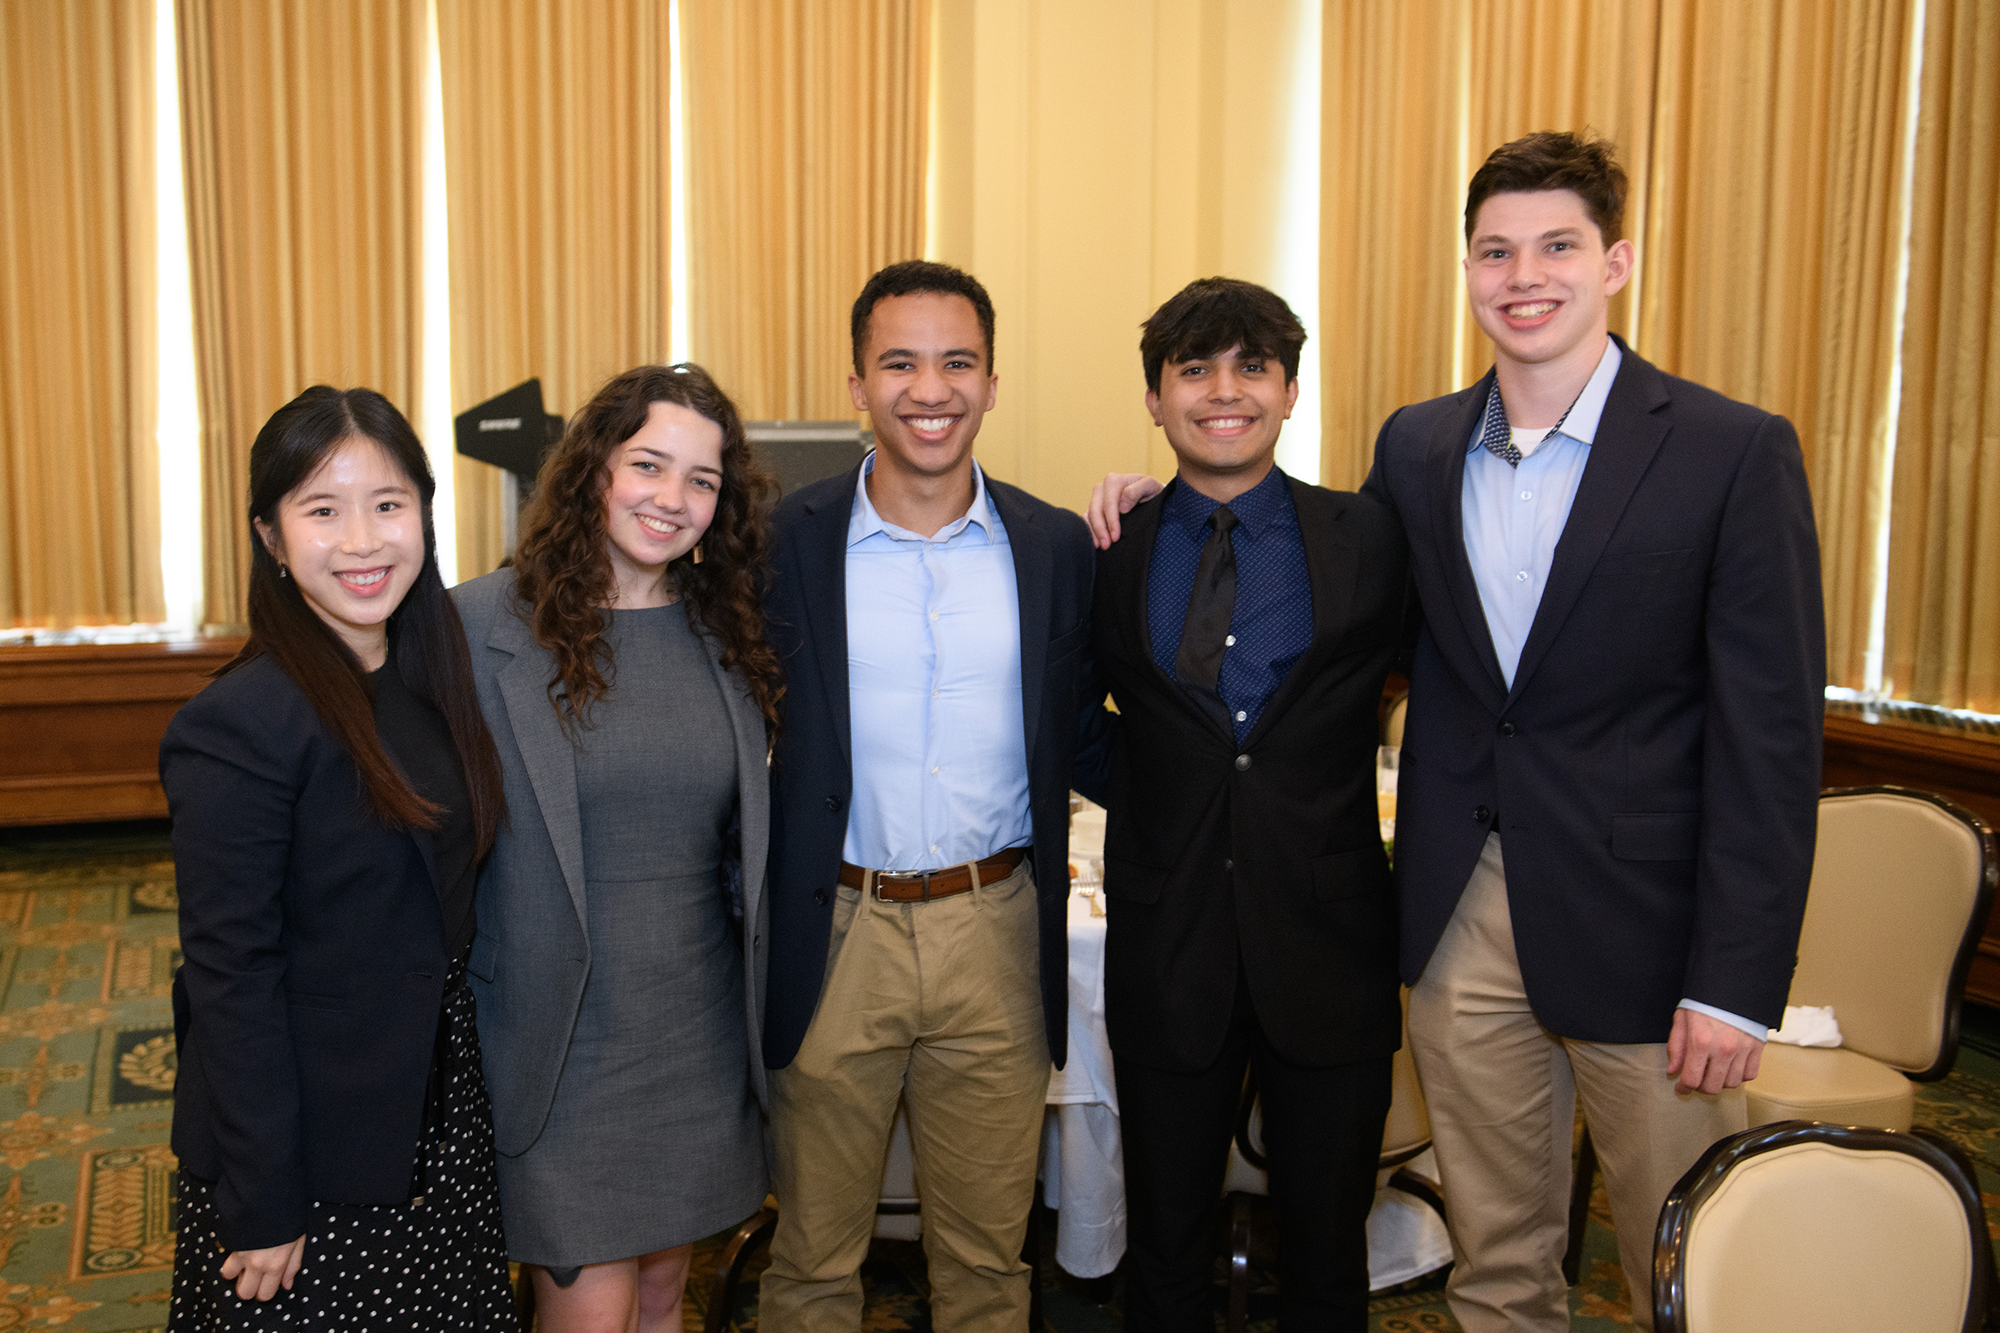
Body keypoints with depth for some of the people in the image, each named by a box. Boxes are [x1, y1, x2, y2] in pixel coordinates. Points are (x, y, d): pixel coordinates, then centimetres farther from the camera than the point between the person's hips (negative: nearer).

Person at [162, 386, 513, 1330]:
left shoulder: (431, 679, 2)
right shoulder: (238, 727, -20)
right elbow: (229, 975, -18)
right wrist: (260, 1204, -15)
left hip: (439, 1125, 7)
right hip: (309, 1159, -6)